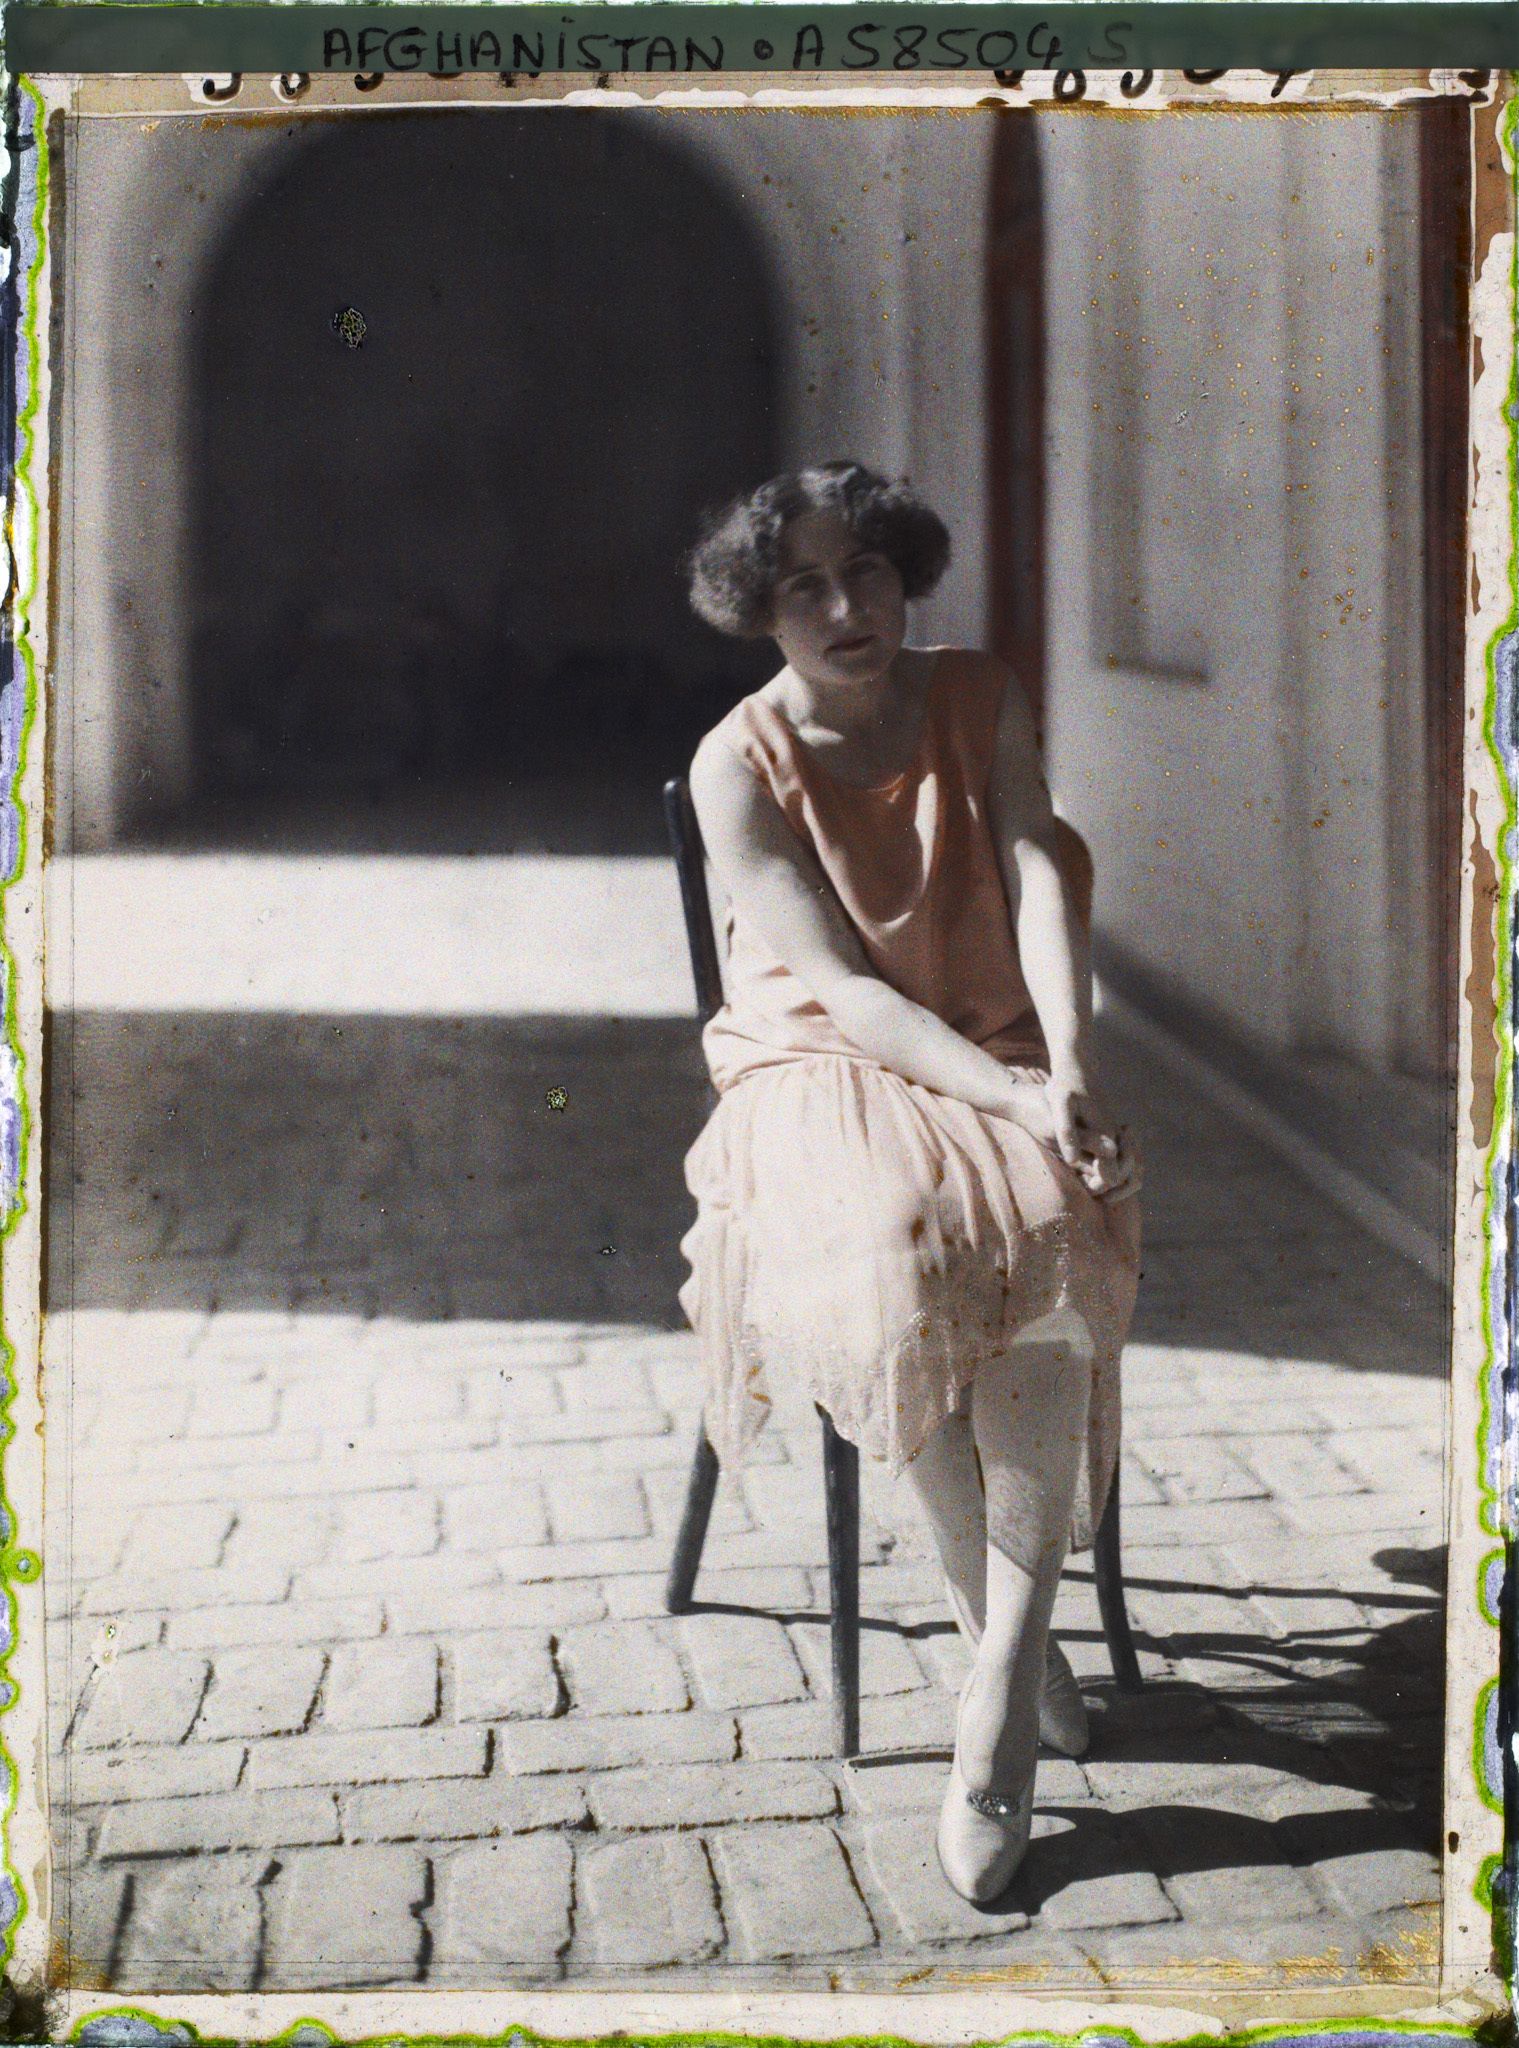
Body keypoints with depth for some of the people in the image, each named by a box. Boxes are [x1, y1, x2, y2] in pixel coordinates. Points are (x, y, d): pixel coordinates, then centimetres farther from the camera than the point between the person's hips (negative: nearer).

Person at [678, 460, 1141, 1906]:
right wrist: (1011, 1096, -28)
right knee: (888, 1246, -36)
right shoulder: (739, 768, -7)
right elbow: (839, 985, -15)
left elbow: (1041, 883, -10)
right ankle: (1004, 1626, -18)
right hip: (829, 1069, -2)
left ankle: (996, 1717, -31)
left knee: (1048, 1232, -31)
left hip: (1002, 1059, 2)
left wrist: (1068, 1074, -28)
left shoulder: (980, 703, 3)